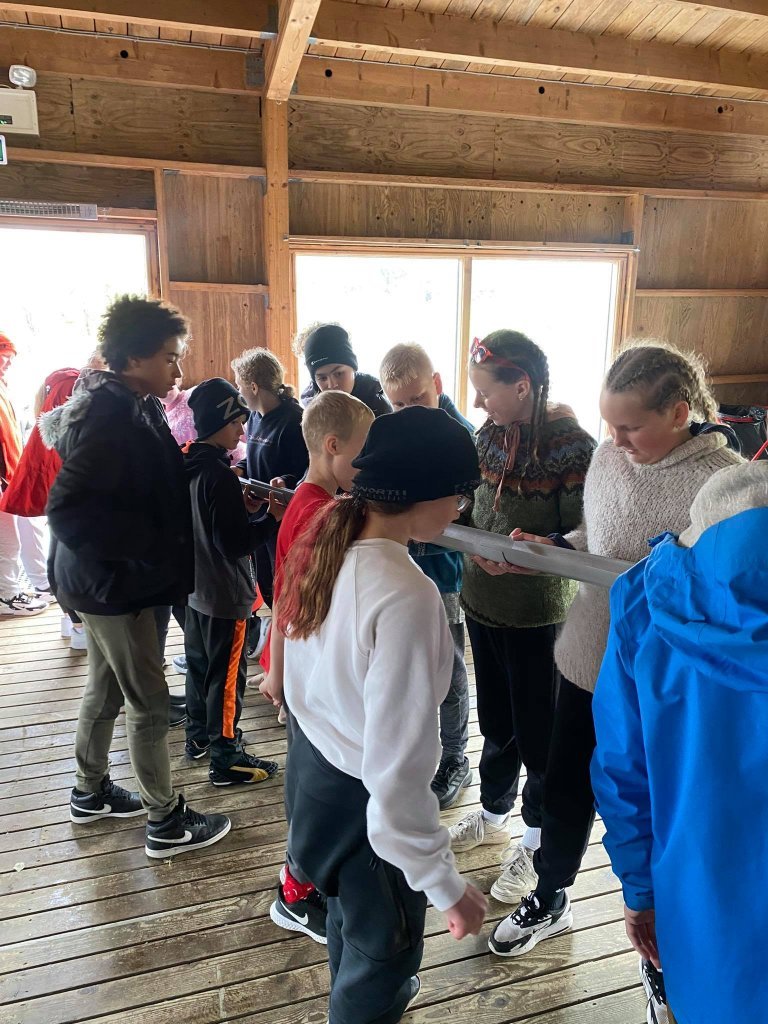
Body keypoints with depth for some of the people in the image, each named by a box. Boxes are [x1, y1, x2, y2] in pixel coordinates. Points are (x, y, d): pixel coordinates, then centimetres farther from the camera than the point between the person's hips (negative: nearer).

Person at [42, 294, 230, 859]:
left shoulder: (128, 406, 6)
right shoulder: (110, 416, -24)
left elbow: (148, 488, 14)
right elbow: (68, 510, -27)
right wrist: (149, 549, -25)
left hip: (108, 576, 10)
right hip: (114, 581, -10)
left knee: (107, 686, 22)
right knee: (150, 702, 2)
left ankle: (91, 792, 42)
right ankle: (166, 822, 19)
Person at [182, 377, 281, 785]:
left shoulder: (188, 466, 3)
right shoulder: (220, 475, -24)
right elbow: (234, 542, -25)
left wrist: (242, 506, 5)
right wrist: (272, 519, -18)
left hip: (195, 586, 9)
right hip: (225, 593, -9)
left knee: (199, 663, 21)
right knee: (226, 675, 3)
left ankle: (198, 735, 38)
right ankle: (225, 758, 16)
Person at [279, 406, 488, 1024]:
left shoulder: (327, 542, -8)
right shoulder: (406, 596, -32)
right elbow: (396, 767, -30)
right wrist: (446, 884, -19)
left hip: (312, 760, 8)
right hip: (362, 796, -8)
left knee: (350, 905, 34)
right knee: (386, 944, 20)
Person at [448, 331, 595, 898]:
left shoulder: (573, 447, -19)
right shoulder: (490, 436, 0)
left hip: (538, 613, -6)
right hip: (483, 602, 6)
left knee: (537, 731, 12)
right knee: (495, 721, 23)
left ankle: (536, 839, 35)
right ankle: (493, 815, 45)